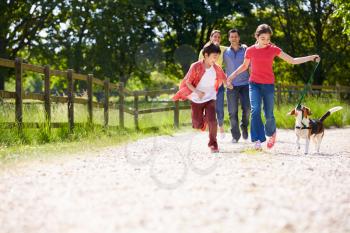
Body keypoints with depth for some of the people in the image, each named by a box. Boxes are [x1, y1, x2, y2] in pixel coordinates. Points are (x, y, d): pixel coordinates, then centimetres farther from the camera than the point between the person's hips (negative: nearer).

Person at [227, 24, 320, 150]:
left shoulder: (273, 49, -2)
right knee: (255, 110, -19)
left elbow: (292, 60, 2)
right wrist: (232, 76, 10)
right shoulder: (250, 51, -1)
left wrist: (311, 58, -4)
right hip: (254, 84, 0)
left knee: (269, 115, 2)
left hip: (268, 85, 0)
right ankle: (257, 140, -15)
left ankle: (271, 133, 34)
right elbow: (244, 66, 17)